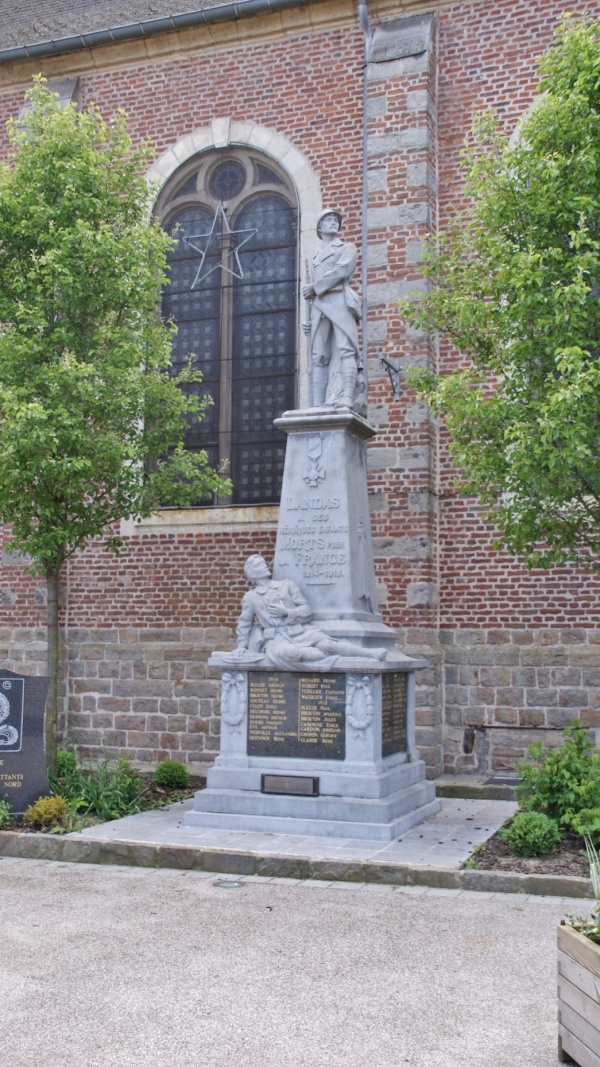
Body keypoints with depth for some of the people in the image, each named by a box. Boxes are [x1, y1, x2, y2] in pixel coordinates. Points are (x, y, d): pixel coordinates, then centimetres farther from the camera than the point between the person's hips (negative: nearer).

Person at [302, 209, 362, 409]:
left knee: (345, 350, -18)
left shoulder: (347, 248, 16)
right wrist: (310, 318, 13)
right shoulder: (317, 256, 30)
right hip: (319, 307, 5)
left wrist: (313, 287, -2)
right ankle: (319, 405, -12)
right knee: (320, 357, -5)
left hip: (339, 301, -5)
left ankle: (345, 399, -31)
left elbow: (341, 271, -4)